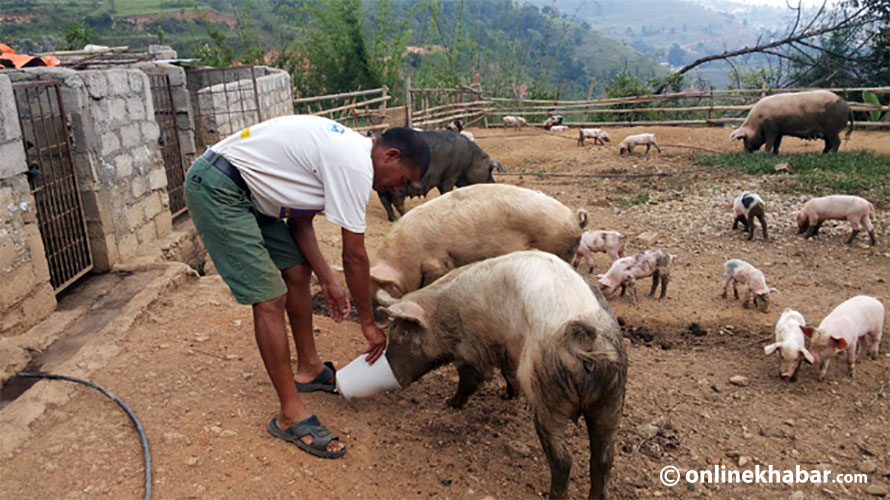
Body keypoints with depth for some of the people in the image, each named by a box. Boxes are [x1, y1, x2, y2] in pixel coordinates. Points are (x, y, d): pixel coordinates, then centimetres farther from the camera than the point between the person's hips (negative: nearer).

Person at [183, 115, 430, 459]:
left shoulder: (344, 149, 11)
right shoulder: (356, 166, -19)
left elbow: (300, 221, 12)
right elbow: (354, 256, -15)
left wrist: (327, 280, 9)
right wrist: (368, 323, -4)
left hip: (245, 192, 11)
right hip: (217, 189, -11)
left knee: (297, 271, 14)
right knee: (270, 299, -12)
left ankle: (309, 369, 30)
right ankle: (291, 415, -2)